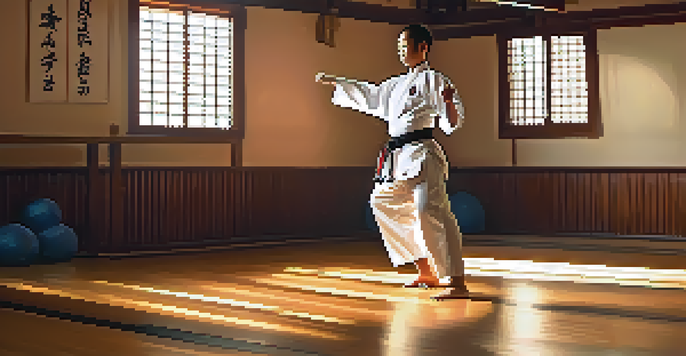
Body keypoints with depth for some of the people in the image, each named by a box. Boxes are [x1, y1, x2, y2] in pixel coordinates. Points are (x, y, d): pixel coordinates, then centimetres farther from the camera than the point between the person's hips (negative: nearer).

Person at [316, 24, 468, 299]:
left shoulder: (434, 81, -5)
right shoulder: (397, 85, 20)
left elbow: (451, 124, -11)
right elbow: (369, 95, 35)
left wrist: (449, 102, -32)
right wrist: (335, 82, 39)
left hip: (422, 155, -10)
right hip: (398, 159, 10)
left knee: (429, 212, -24)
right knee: (384, 205, 19)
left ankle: (456, 282, -22)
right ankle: (427, 274, 23)